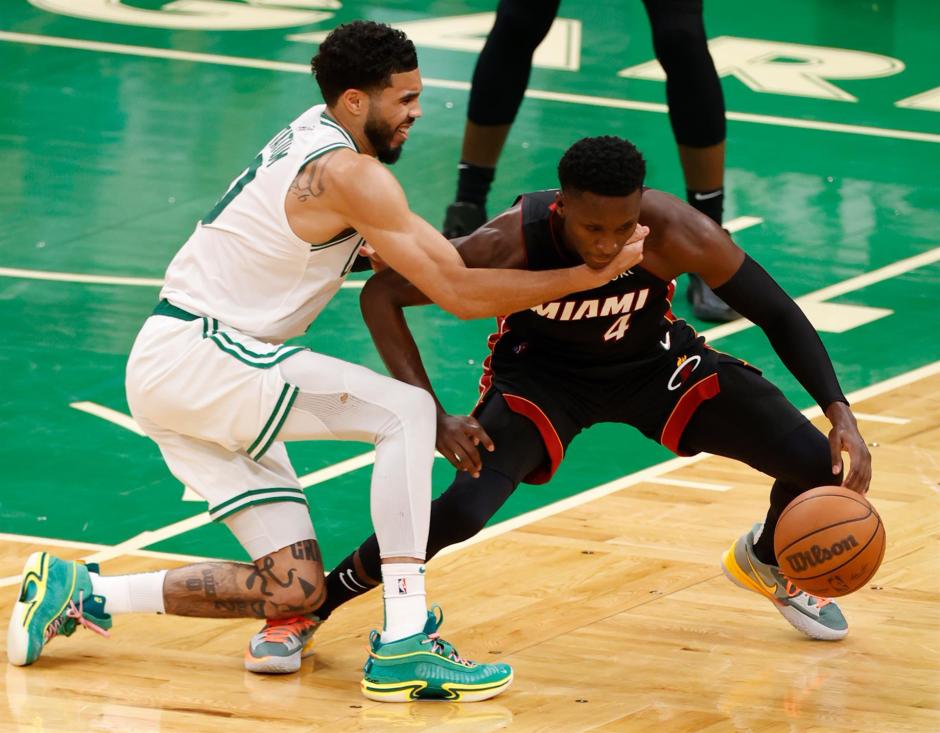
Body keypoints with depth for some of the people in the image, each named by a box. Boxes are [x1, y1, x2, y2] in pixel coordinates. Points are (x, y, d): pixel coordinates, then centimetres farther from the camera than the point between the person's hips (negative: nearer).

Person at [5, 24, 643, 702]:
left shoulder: (315, 132, 13)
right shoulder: (349, 172, -16)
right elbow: (459, 293, -18)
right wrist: (588, 276, -12)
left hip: (168, 371, 9)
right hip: (198, 354, -9)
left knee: (296, 586, 5)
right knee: (405, 411, -19)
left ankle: (77, 593, 12)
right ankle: (404, 647, -24)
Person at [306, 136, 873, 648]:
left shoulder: (677, 234, -33)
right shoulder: (509, 245, -35)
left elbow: (779, 315, -20)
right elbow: (381, 294, -24)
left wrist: (841, 415, -32)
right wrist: (435, 418, -33)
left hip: (654, 360, 2)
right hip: (540, 372, -2)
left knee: (824, 465, -9)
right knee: (462, 511, -28)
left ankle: (766, 563, 28)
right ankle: (317, 602, -2)